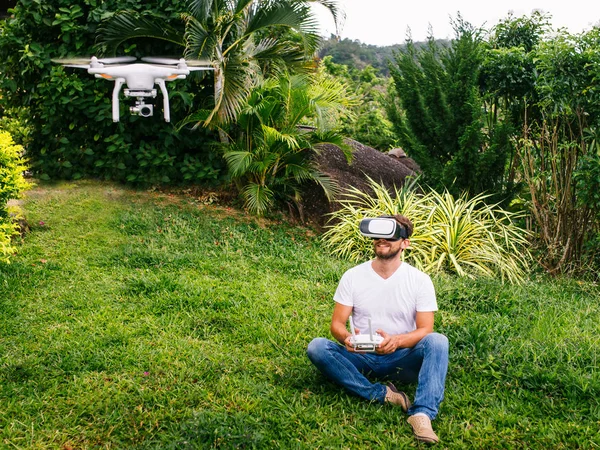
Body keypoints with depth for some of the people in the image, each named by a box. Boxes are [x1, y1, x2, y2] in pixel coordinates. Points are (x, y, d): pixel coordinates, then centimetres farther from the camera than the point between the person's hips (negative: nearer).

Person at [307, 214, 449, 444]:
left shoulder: (420, 280, -5)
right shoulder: (353, 276, -2)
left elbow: (425, 330, -9)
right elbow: (337, 323, -3)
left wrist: (396, 341, -31)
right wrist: (346, 338, -29)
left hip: (401, 358, -1)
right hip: (361, 357, 1)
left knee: (437, 341, -30)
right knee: (317, 347, -26)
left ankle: (423, 413, -41)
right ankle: (382, 394, -28)